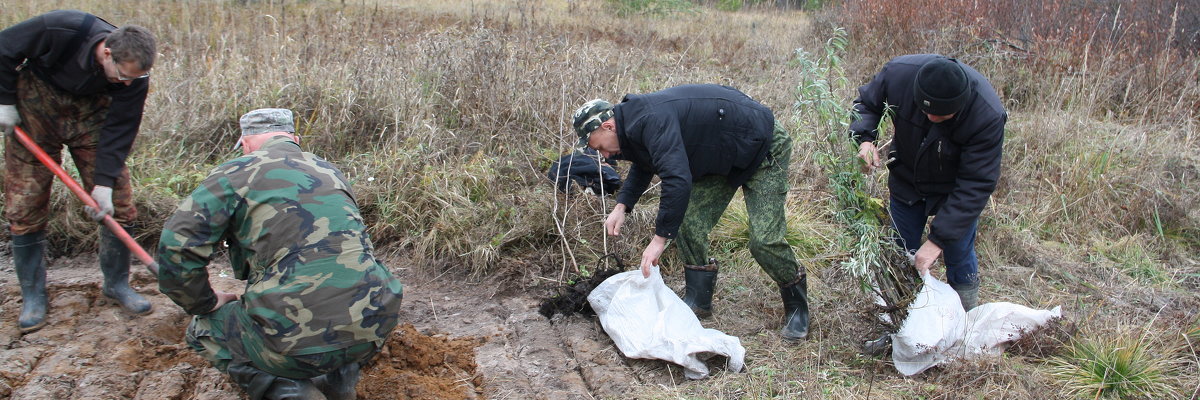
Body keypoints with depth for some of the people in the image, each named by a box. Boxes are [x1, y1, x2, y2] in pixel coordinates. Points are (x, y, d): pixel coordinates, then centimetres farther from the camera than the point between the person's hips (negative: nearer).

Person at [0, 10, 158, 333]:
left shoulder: (134, 77, -25)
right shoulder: (60, 30, -33)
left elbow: (119, 130, -20)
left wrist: (104, 183, -24)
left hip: (89, 109, 2)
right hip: (36, 100, -2)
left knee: (117, 200, -6)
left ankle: (117, 283, 10)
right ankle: (32, 295, 9)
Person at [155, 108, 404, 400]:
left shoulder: (235, 174, 2)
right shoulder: (330, 171, 19)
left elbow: (175, 248, -5)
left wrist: (206, 304, 13)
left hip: (301, 341, -5)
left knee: (203, 329, 23)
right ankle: (340, 375, 20)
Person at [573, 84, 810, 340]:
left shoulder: (652, 121, -32)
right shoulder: (634, 119, 1)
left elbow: (677, 180, -41)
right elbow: (642, 167, 21)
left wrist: (661, 237, -35)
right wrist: (622, 205, 6)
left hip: (764, 148, -9)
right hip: (722, 157, 9)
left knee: (763, 241, -15)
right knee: (687, 223, 0)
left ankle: (797, 306, 8)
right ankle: (698, 300, 13)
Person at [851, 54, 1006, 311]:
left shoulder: (988, 115, -37)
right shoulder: (898, 73, -30)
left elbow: (976, 184, -31)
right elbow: (866, 103, -7)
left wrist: (939, 238, -34)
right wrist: (865, 138, -29)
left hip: (954, 191, -3)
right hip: (906, 181, 3)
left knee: (959, 259, 3)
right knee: (901, 251, 14)